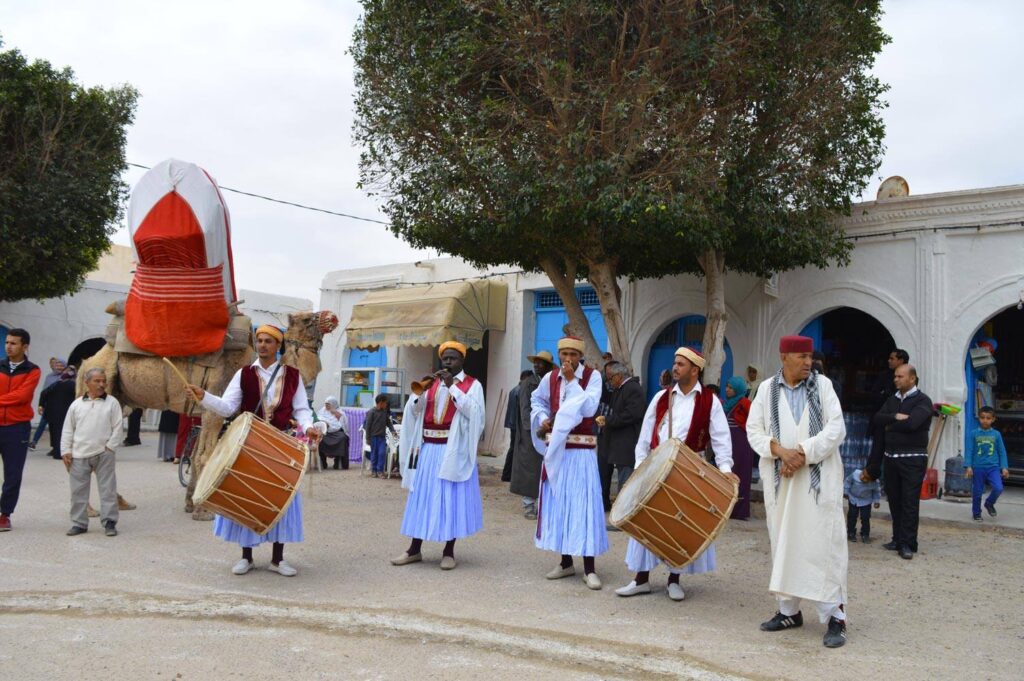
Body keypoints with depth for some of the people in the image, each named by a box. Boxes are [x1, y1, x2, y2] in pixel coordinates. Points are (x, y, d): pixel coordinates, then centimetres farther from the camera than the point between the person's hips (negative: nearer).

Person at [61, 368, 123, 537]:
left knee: (108, 489, 0)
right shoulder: (76, 404, 6)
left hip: (104, 454, -2)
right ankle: (79, 523, 18)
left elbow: (117, 427, 0)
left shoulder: (112, 402, 2)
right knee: (78, 490, 7)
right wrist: (66, 451, 3)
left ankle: (109, 522, 6)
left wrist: (110, 446, -7)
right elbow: (68, 430, 9)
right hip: (79, 455, 2)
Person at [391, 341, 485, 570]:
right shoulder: (432, 383, 14)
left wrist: (452, 386, -18)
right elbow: (414, 410, 7)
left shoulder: (472, 384, 1)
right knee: (422, 496, 6)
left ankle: (449, 551, 9)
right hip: (429, 449, 4)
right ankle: (414, 549, 14)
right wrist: (420, 390, -10)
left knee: (452, 498, -1)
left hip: (454, 451, -4)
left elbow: (473, 412, -16)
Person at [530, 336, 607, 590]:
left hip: (581, 451, -4)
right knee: (558, 502, 8)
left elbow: (589, 408, -18)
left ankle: (589, 568, 0)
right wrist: (543, 419, 4)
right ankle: (566, 562, 21)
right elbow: (537, 400, 22)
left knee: (583, 503, -6)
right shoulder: (550, 378, 6)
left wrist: (572, 380, -17)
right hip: (556, 449, 4)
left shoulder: (593, 376, -6)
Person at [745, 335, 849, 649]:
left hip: (818, 477, -2)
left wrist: (802, 453, -15)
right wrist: (780, 450, -14)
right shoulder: (767, 388, 6)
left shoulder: (822, 385, 1)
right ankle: (789, 610, 19)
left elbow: (836, 429, -6)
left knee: (822, 542, -6)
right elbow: (754, 429, 3)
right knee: (783, 542, 8)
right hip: (780, 477, 2)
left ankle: (835, 617, 0)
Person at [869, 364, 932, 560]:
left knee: (909, 503, -5)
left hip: (913, 459, -6)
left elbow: (911, 423, -20)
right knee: (894, 501, 9)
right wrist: (895, 417, -13)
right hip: (890, 457, 6)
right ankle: (898, 539, 18)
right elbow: (876, 420, 3)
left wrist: (889, 425, -4)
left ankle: (907, 544, -2)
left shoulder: (922, 400, -4)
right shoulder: (892, 400, 16)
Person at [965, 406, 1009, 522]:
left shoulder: (996, 434, 3)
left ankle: (989, 503, 13)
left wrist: (1004, 467, 1)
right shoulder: (974, 434, -1)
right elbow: (969, 451, -2)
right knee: (977, 492, 6)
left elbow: (1002, 452, 7)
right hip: (978, 468, -1)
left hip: (993, 467, 1)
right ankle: (976, 513, 25)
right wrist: (968, 466, -9)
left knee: (998, 488, -17)